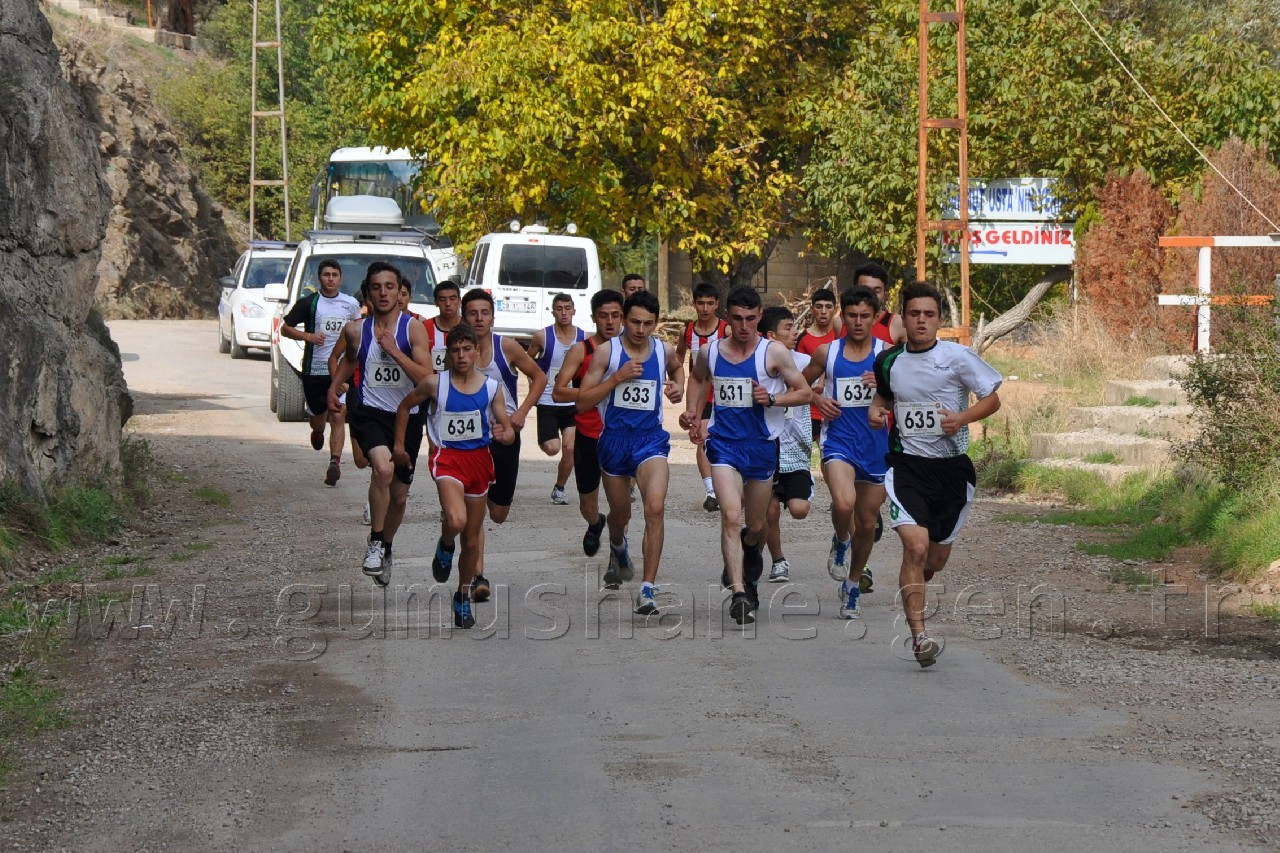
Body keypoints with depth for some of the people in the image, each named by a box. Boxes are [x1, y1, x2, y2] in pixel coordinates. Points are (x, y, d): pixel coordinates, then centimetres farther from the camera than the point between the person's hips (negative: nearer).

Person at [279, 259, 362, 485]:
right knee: (319, 415, 13)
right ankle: (317, 432, 49)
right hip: (314, 370, 0)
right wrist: (308, 336, -14)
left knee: (337, 417, -13)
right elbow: (285, 328, 2)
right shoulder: (308, 303, -1)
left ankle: (335, 462, -18)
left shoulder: (351, 304, 6)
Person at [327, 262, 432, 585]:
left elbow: (426, 378, -17)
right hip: (370, 413, -1)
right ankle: (375, 541, -16)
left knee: (399, 496, 12)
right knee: (384, 468, -31)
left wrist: (394, 351, -22)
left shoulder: (414, 329, -6)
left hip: (407, 416, 1)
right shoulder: (356, 330, 1)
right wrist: (334, 387, 18)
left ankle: (385, 548, 39)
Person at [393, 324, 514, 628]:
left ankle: (463, 598, 30)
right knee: (456, 521, -29)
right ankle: (445, 546, 7)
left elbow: (509, 432, 3)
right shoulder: (435, 384, -4)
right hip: (448, 457, -3)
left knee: (472, 540, 10)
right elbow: (405, 406, 13)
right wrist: (399, 445, 13)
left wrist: (504, 434, -20)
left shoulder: (491, 387, 1)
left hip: (479, 459, 3)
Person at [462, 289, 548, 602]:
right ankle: (477, 576, -11)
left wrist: (521, 412, -5)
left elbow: (539, 378, 6)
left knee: (498, 514, 10)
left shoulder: (506, 348, -5)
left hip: (504, 433, 1)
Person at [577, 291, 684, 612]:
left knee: (655, 507, -23)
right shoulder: (607, 351, -7)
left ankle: (648, 588, -21)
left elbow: (676, 368, 29)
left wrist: (678, 387, 8)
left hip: (651, 438, 0)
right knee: (620, 513, 18)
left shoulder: (664, 350, 2)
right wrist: (618, 377, -20)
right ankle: (618, 549, 56)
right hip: (614, 438, 0)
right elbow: (582, 402, -10)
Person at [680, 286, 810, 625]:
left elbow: (803, 392, -1)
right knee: (731, 515, -19)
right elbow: (697, 378, 24)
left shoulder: (774, 353, -7)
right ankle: (739, 593, -24)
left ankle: (749, 557, 50)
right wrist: (692, 413, 10)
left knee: (755, 525, 13)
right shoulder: (710, 352, 1)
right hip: (724, 443, 0)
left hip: (762, 445, 0)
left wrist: (772, 399, -18)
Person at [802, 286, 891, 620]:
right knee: (844, 503, -29)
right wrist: (818, 400, -2)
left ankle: (853, 583, 33)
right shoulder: (827, 352, 4)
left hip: (875, 445, 2)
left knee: (867, 523, 10)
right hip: (838, 442, -2)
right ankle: (840, 541, 5)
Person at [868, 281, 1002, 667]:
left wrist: (962, 418, -17)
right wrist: (875, 410, 4)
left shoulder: (958, 356, -5)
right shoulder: (888, 360, 4)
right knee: (915, 546, -19)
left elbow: (992, 400, 0)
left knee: (937, 555, 13)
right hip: (907, 465, 0)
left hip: (952, 467, 0)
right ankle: (918, 635, -16)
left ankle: (918, 575, 51)